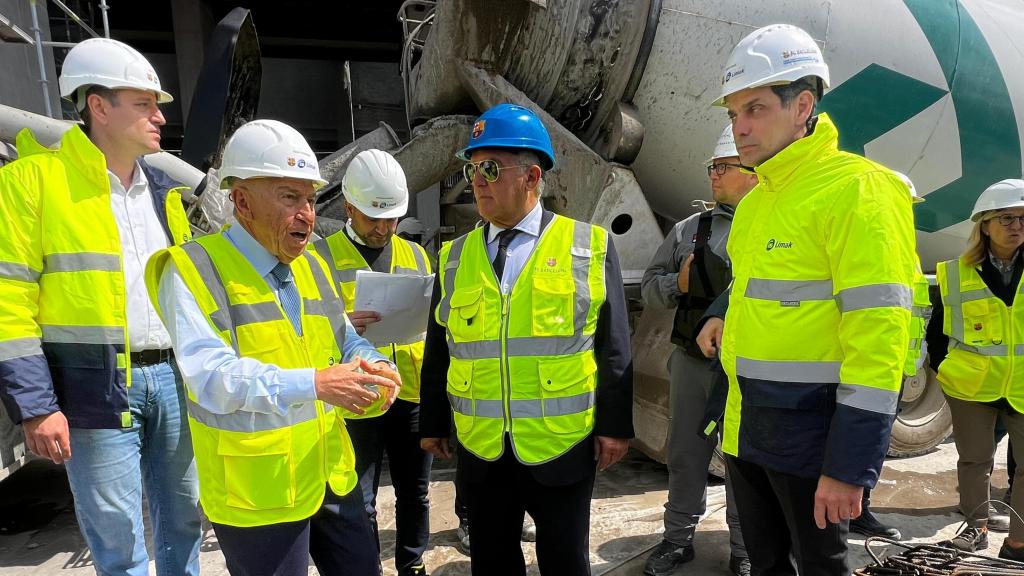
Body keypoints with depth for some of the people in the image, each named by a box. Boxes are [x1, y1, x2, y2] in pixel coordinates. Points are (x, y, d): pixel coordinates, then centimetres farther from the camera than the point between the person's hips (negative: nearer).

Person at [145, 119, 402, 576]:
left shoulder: (312, 267, 10)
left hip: (330, 472, 7)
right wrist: (313, 384, -36)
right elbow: (214, 378, -24)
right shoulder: (191, 272, -13)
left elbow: (345, 340, 14)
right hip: (257, 492, -6)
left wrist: (372, 365, -10)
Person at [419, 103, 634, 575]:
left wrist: (615, 424, -5)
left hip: (562, 446, -3)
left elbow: (613, 344, -3)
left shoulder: (589, 246, -2)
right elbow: (438, 347, 10)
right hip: (480, 449, 3)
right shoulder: (456, 256, 6)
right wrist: (433, 424, 11)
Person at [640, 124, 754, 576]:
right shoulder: (689, 229, 9)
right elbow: (650, 285, 11)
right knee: (685, 455, 13)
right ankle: (678, 539, 30)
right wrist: (678, 282, -9)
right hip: (691, 362, 4)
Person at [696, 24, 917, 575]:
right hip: (747, 428, 8)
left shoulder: (856, 189, -15)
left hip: (809, 433, -7)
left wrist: (850, 464, -23)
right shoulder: (754, 200, 11)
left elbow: (878, 333, -21)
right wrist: (721, 317, 7)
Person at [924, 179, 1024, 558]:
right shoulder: (954, 275, -3)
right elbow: (937, 330, 6)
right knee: (974, 459, 12)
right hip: (970, 387, -1)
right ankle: (977, 527, 29)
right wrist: (941, 370, 3)